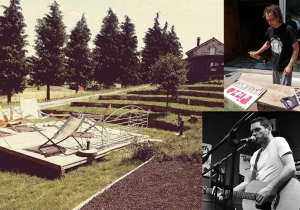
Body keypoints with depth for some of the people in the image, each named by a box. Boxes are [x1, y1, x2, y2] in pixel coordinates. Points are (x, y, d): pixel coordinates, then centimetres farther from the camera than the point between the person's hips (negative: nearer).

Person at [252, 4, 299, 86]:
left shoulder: (288, 29, -19)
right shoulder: (270, 30, 1)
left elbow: (296, 49, -16)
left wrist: (290, 66, -19)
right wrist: (258, 52, 9)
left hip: (285, 67, -7)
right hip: (275, 66, 7)